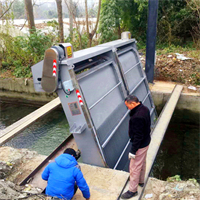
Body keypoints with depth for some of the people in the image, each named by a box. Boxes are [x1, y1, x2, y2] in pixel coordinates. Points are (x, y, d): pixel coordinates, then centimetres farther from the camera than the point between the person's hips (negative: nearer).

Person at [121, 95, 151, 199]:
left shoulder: (137, 117, -33)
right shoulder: (145, 109, -3)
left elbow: (138, 136, -29)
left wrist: (133, 151, -21)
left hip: (140, 145, -10)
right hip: (146, 142, 10)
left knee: (134, 167, 6)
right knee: (142, 163, 27)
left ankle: (132, 190, 22)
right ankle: (141, 181, 47)